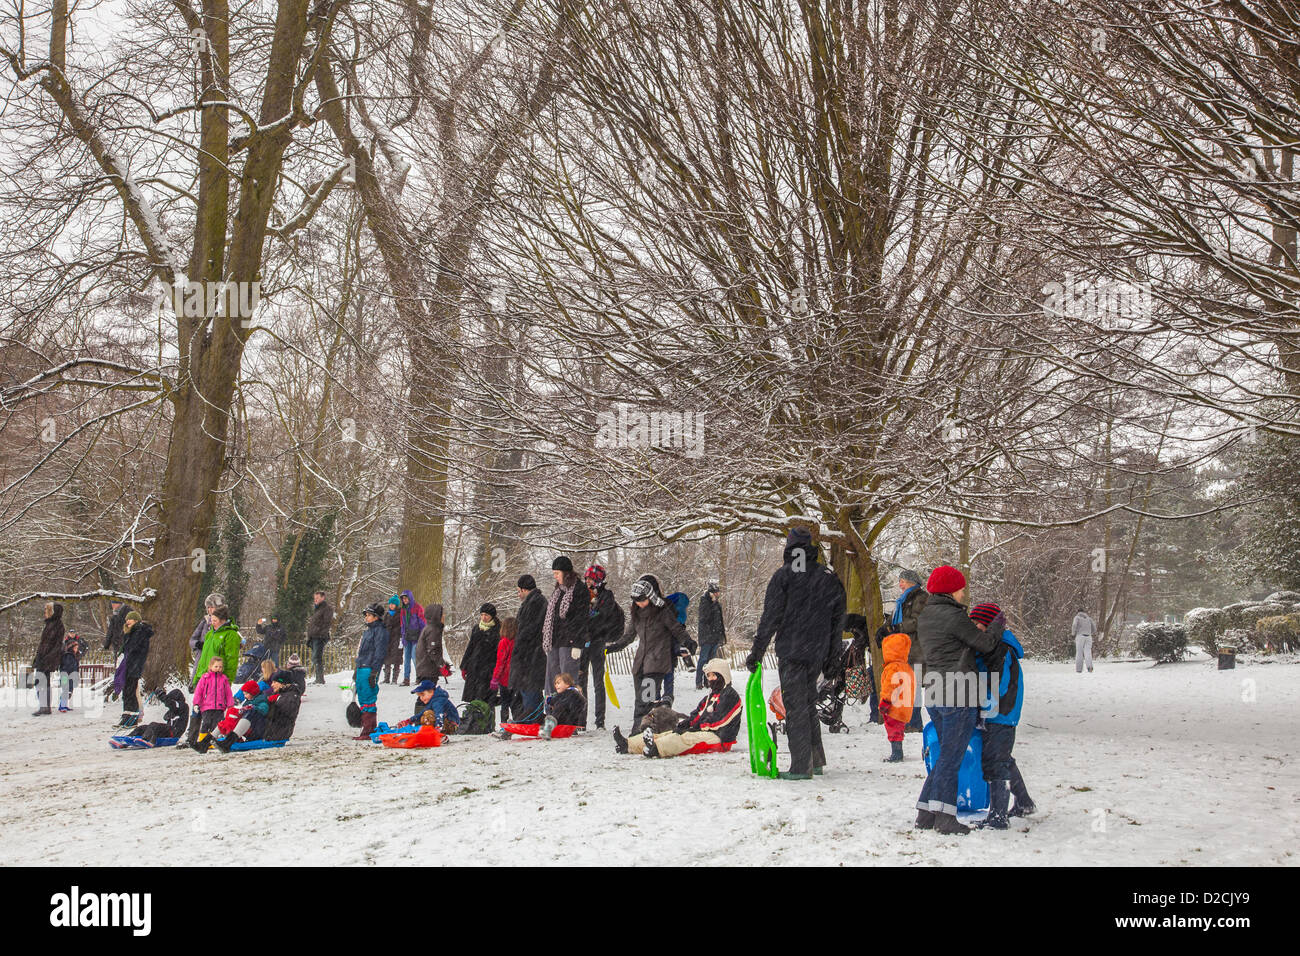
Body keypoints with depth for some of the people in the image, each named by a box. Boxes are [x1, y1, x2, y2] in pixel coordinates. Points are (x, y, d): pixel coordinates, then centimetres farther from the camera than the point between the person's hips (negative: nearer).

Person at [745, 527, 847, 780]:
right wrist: (833, 658, 19)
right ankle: (816, 761, 23)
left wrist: (756, 653, -4)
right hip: (818, 652, 6)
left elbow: (770, 618, -10)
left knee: (795, 705, -3)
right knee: (808, 702, 18)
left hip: (791, 650, -5)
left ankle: (801, 767, -4)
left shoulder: (783, 575, -7)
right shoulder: (829, 577, 10)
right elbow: (837, 621, 13)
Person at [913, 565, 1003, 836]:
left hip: (934, 693, 8)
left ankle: (926, 814, 13)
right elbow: (985, 644, -4)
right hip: (959, 694, -8)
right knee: (951, 756, -4)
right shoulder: (953, 616, -13)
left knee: (947, 755, 15)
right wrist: (998, 624, 13)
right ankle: (945, 816, -4)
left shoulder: (924, 617, 14)